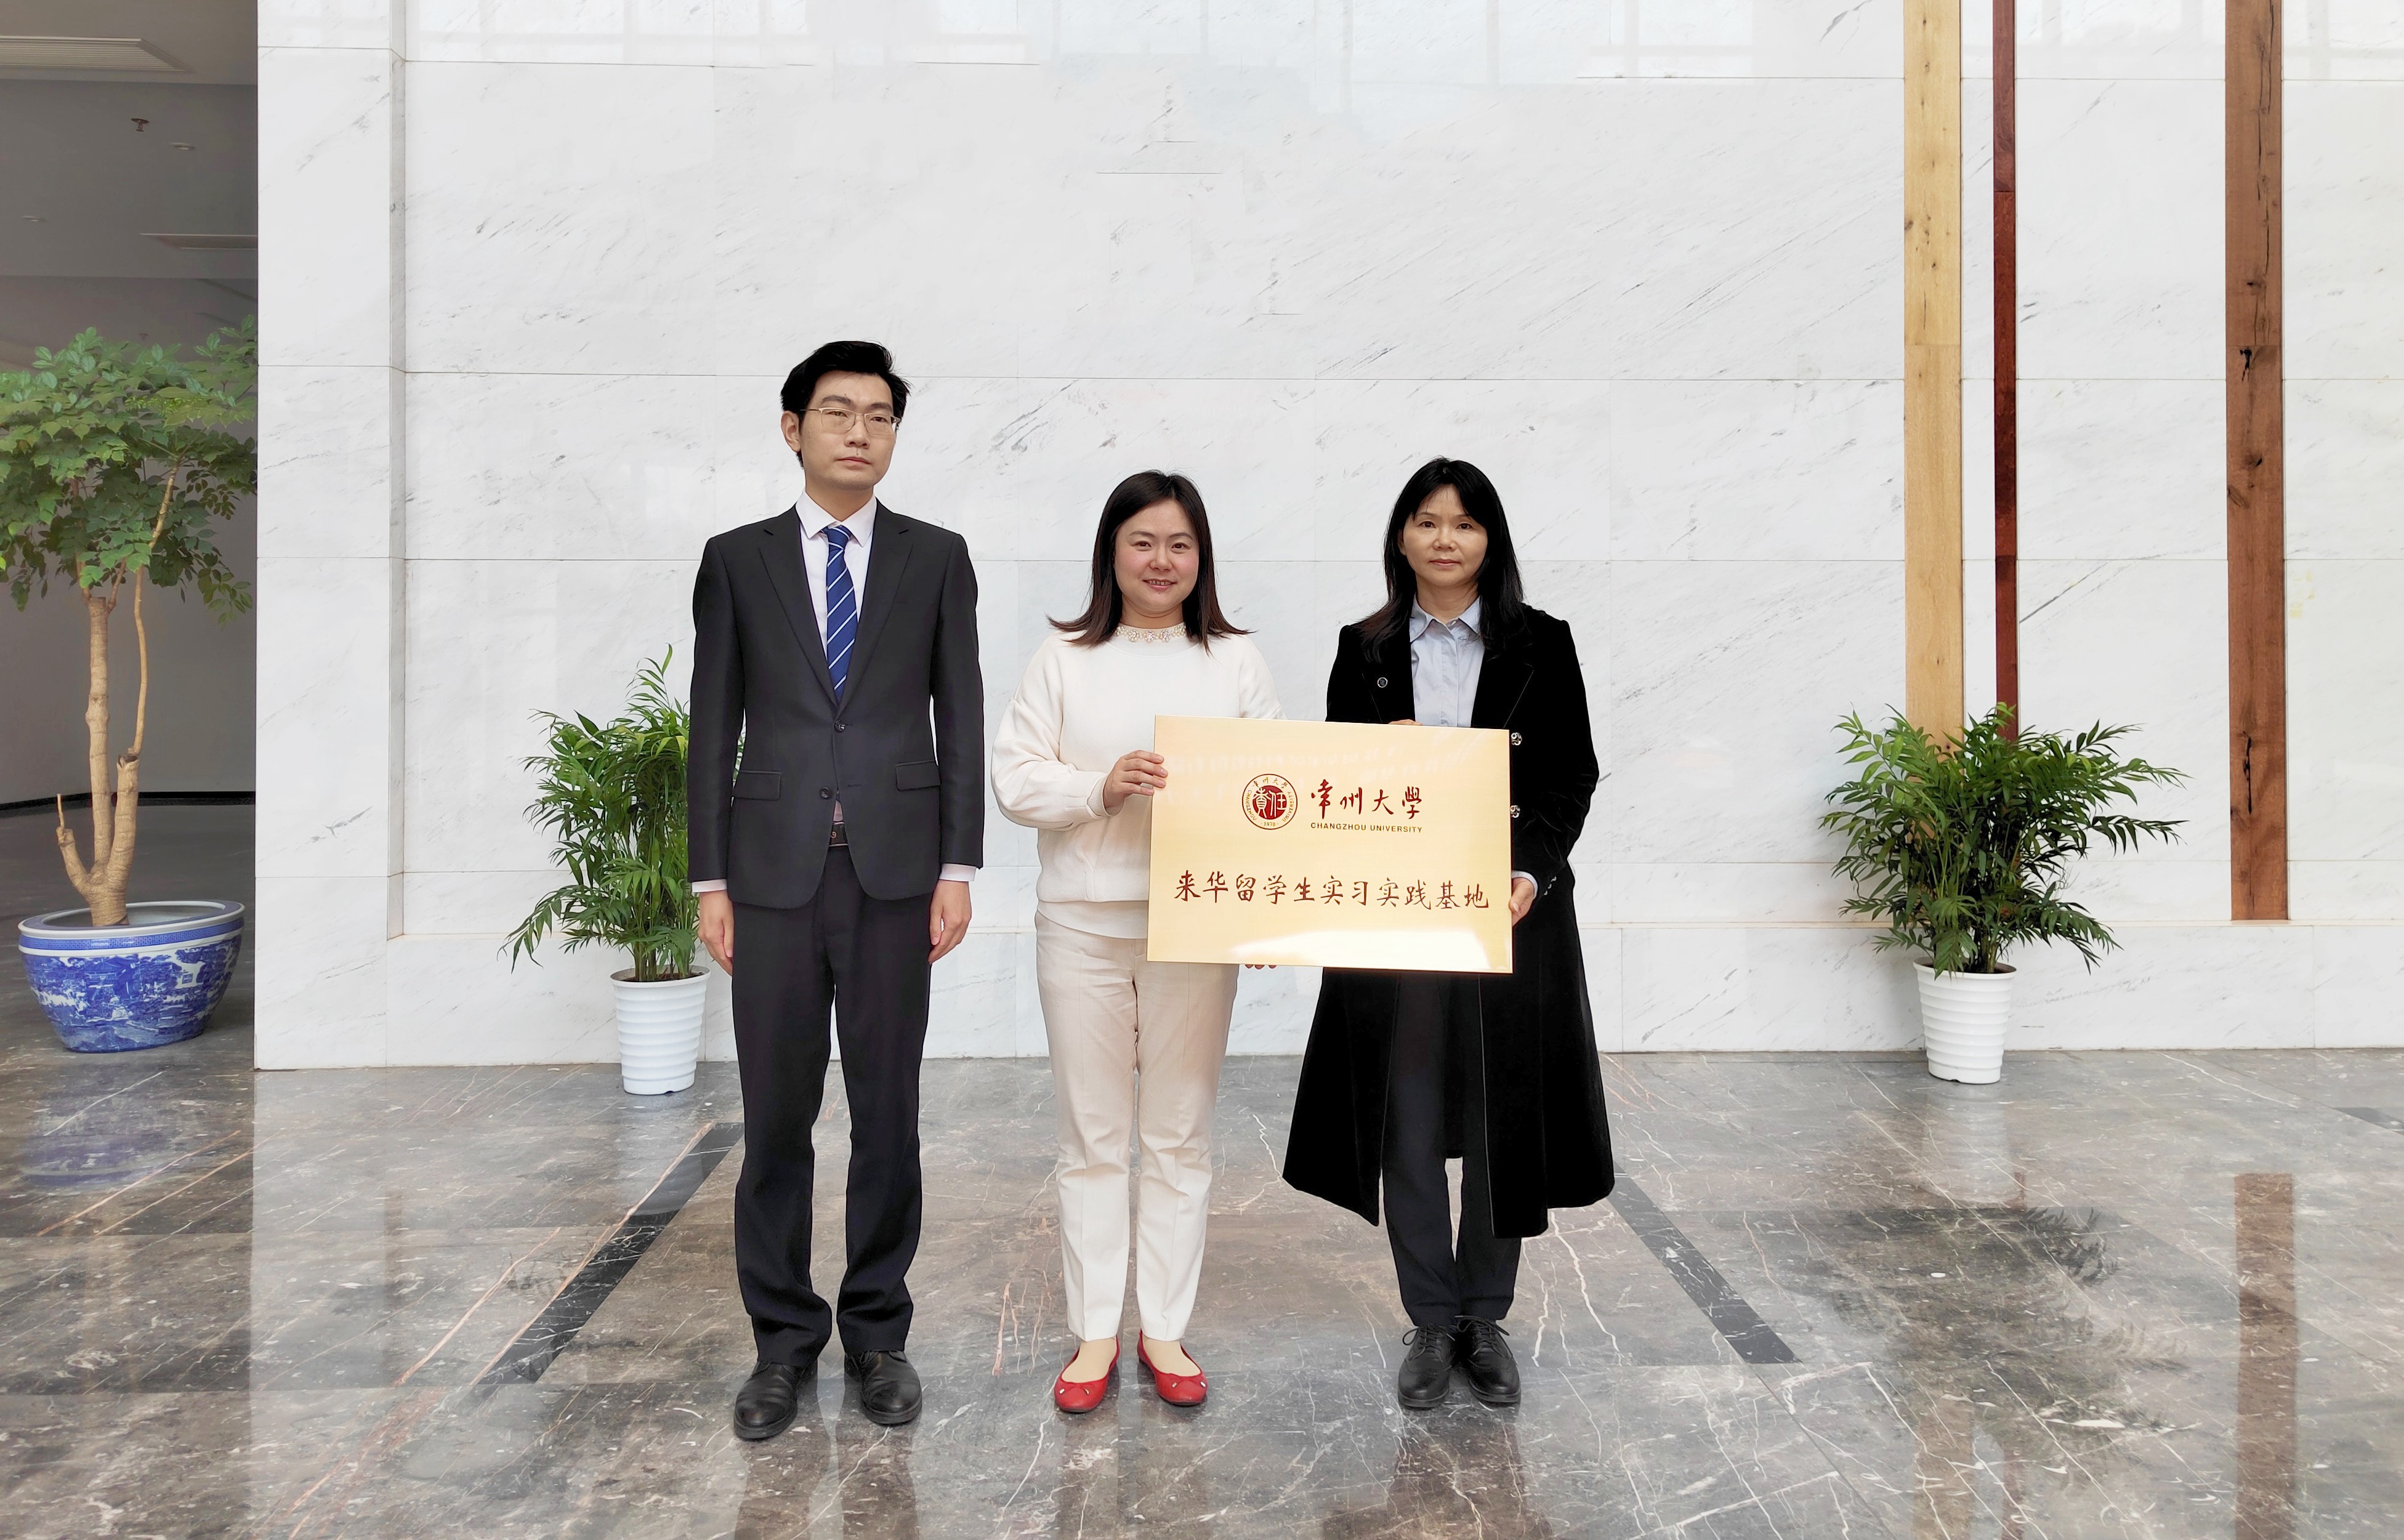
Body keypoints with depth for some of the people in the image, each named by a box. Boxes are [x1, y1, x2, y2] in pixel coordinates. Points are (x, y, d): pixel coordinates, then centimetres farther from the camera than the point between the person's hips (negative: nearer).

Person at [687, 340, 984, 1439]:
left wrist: (959, 869, -3)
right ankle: (783, 1338, 20)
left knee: (887, 1111, 7)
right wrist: (710, 879, 0)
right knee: (776, 1117, 6)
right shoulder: (736, 559, 7)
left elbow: (960, 717, 4)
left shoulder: (936, 558, 7)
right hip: (775, 869, 0)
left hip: (894, 868, 0)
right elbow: (713, 724, 6)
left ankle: (876, 1332, 22)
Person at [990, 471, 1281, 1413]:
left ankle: (1165, 1328, 21)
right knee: (1091, 1136, 7)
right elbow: (1015, 779, 0)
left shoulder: (1236, 663, 7)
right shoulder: (1063, 659, 4)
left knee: (1181, 1135, 8)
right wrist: (1103, 787, -17)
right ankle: (1094, 1333, 19)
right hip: (1083, 927, 0)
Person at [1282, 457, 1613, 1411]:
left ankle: (1485, 1319, 22)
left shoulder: (1540, 644, 4)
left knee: (1504, 1115, 6)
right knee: (1408, 1118, 5)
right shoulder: (1364, 651, 8)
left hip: (1510, 906, -1)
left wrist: (1532, 873, -12)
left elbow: (1574, 775, 2)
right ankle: (1431, 1323, 19)